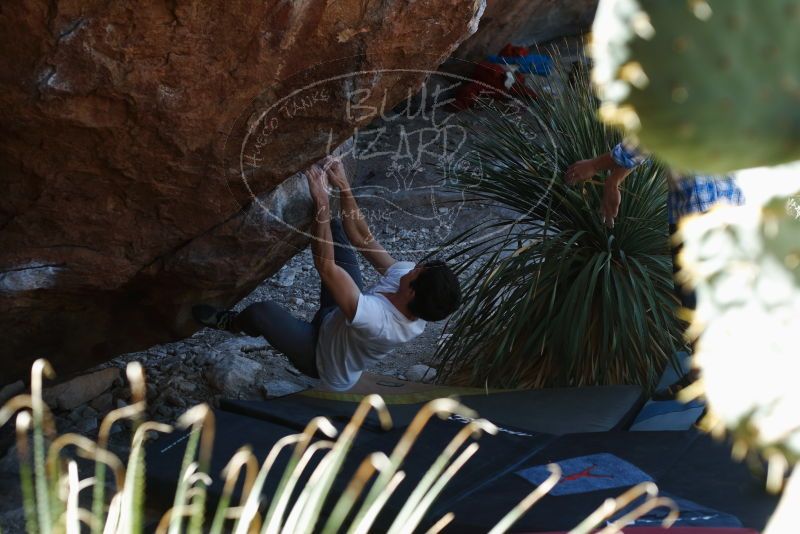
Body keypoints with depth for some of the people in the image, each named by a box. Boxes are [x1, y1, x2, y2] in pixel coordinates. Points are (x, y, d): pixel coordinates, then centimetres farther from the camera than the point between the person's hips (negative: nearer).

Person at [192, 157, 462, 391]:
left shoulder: (378, 321, -47)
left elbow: (326, 267, -44)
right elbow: (363, 239, -16)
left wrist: (322, 203, -40)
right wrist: (343, 187, -20)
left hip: (323, 360, -6)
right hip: (338, 319, 6)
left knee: (262, 312, -24)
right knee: (334, 229, -4)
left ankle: (233, 323, 11)